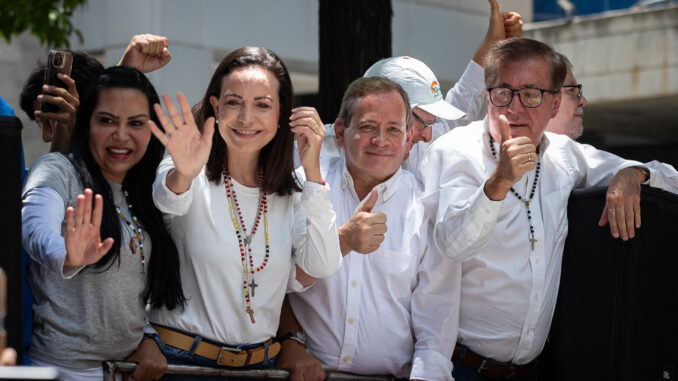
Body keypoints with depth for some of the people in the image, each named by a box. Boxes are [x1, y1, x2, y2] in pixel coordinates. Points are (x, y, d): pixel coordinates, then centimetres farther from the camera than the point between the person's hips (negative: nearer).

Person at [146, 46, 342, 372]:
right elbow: (166, 202, -30)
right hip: (180, 358, -4)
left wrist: (312, 170, -11)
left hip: (260, 362, 4)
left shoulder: (291, 195, 6)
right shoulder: (196, 179, -7)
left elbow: (322, 267, -8)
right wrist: (182, 176, -53)